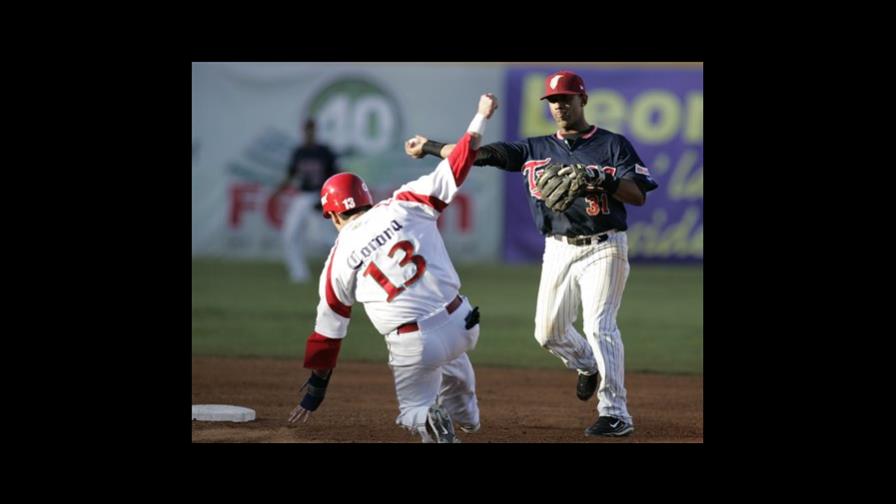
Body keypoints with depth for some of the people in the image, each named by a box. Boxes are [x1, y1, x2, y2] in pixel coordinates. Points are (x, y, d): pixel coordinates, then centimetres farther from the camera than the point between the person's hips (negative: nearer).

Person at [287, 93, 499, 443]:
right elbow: (454, 170, 1)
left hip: (414, 345, -3)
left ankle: (429, 419, -18)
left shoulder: (339, 259, 4)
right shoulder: (404, 205, 3)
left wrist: (314, 391, 16)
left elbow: (327, 332, 8)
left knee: (413, 408, 17)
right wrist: (480, 119, 12)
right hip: (462, 323, 3)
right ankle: (466, 417, 51)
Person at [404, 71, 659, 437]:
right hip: (559, 251, 5)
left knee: (599, 325, -16)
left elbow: (639, 196, -7)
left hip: (603, 248, -5)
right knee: (548, 331, 5)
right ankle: (588, 365, 38)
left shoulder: (613, 145, 0)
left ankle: (615, 414, -16)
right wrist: (430, 147, 1)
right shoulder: (536, 149, 10)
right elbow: (478, 153, 6)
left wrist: (602, 179, -22)